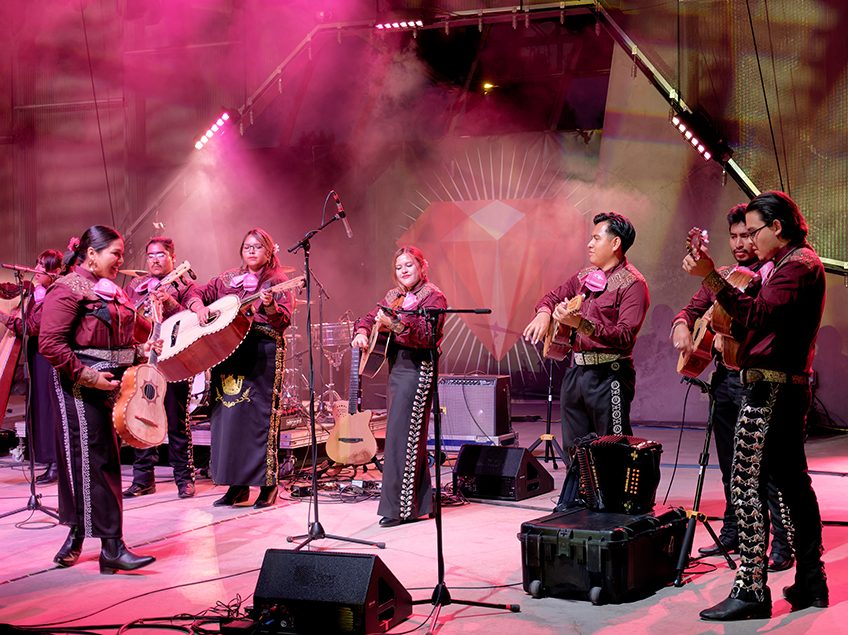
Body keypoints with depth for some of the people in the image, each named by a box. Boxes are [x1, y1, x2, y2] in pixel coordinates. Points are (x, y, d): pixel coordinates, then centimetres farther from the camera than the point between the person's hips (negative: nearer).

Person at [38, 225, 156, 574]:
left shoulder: (112, 290, 17)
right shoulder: (67, 290, -9)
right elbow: (50, 343, -16)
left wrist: (140, 353, 7)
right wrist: (89, 376, -19)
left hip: (114, 385, 9)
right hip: (82, 388, -9)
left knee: (105, 462, 11)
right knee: (95, 464, -7)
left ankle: (77, 536, 23)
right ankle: (111, 548, -6)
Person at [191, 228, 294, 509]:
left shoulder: (277, 282, 4)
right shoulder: (228, 279, 18)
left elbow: (284, 320, -7)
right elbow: (198, 293, 21)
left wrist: (269, 306, -27)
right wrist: (200, 306, 0)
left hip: (263, 351, -5)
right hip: (226, 348, 5)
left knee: (259, 416, -8)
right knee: (226, 414, 4)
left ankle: (267, 485, -2)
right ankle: (237, 485, 12)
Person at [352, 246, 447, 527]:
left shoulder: (433, 297, -8)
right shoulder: (393, 296, 15)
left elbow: (427, 333, -21)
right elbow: (370, 317, 18)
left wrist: (395, 324, -36)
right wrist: (362, 332, -5)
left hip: (417, 369, -8)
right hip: (396, 366, 8)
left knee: (401, 436, -12)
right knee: (412, 437, 13)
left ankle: (400, 507, -10)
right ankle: (419, 502, 22)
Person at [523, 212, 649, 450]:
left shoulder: (632, 284, -11)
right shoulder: (585, 276, 13)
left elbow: (625, 336, -22)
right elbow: (553, 297, 26)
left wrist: (581, 324, -33)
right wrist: (544, 313, 2)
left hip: (608, 376, -8)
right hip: (575, 372, 8)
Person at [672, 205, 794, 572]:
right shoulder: (719, 276, 16)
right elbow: (692, 309, 19)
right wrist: (681, 326, -3)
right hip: (724, 377, 7)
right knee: (730, 463, 15)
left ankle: (782, 545, -1)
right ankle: (732, 534, 26)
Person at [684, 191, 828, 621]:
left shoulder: (798, 264, -11)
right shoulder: (796, 262, 21)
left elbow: (757, 314, -24)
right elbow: (758, 315, 15)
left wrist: (711, 277, -28)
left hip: (770, 387, -11)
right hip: (789, 386, 11)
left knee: (747, 485, -10)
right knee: (793, 483, 14)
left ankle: (751, 590, -10)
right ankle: (811, 582, 21)